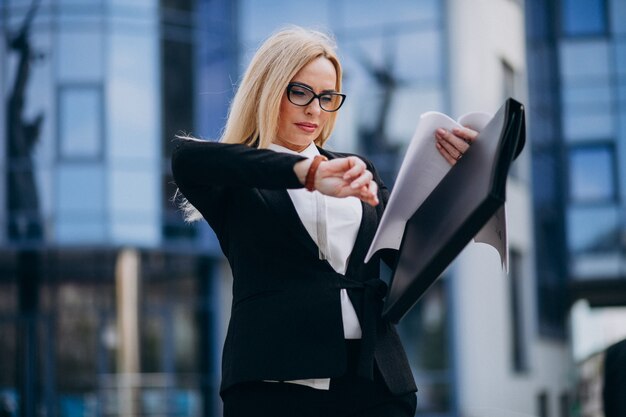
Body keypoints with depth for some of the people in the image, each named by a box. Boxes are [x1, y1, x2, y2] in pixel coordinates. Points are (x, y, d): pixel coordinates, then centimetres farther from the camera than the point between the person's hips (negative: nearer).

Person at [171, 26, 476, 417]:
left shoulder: (358, 171, 20)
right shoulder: (236, 182, 6)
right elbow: (186, 158, -18)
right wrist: (307, 173, -29)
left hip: (374, 380, 4)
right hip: (277, 382, -3)